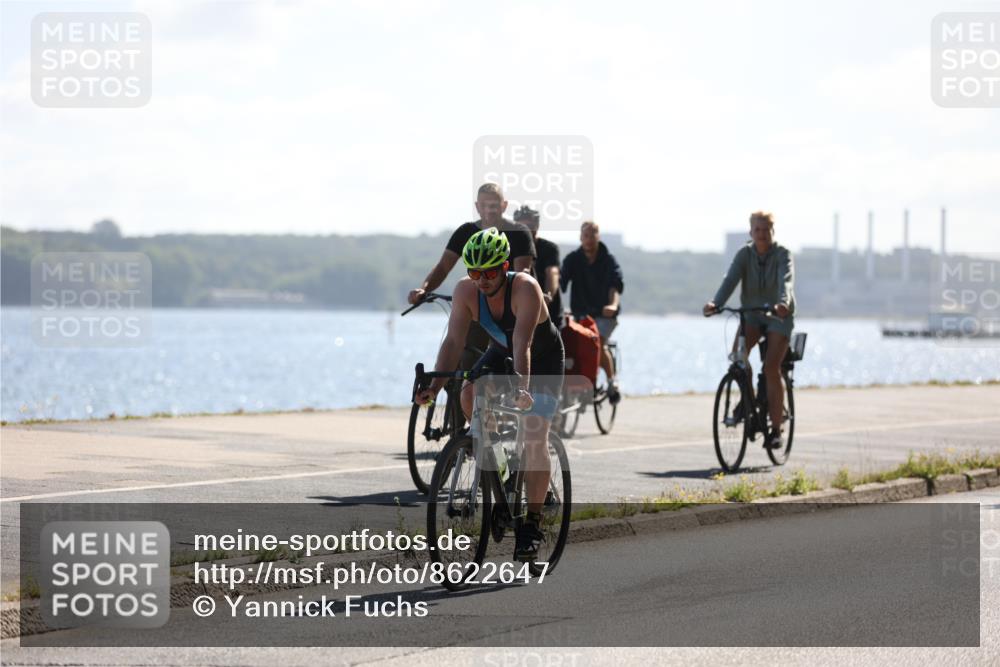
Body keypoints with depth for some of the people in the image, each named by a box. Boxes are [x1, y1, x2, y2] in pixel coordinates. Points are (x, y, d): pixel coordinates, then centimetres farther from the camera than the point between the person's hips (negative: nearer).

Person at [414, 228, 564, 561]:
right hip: (500, 353, 4)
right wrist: (434, 386, -39)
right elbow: (453, 340, -26)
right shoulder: (466, 290, -21)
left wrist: (521, 389, -56)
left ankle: (532, 523, -6)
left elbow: (523, 344, -43)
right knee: (469, 393, -26)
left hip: (544, 360, -4)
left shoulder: (525, 288, -34)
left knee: (534, 438, -17)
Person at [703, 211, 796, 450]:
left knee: (771, 367, -16)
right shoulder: (744, 254, -5)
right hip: (752, 314, 3)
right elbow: (730, 280, -20)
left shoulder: (782, 254, -12)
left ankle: (775, 429, -9)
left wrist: (783, 303, -52)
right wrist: (715, 304, -38)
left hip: (779, 316, -3)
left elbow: (786, 280, -30)